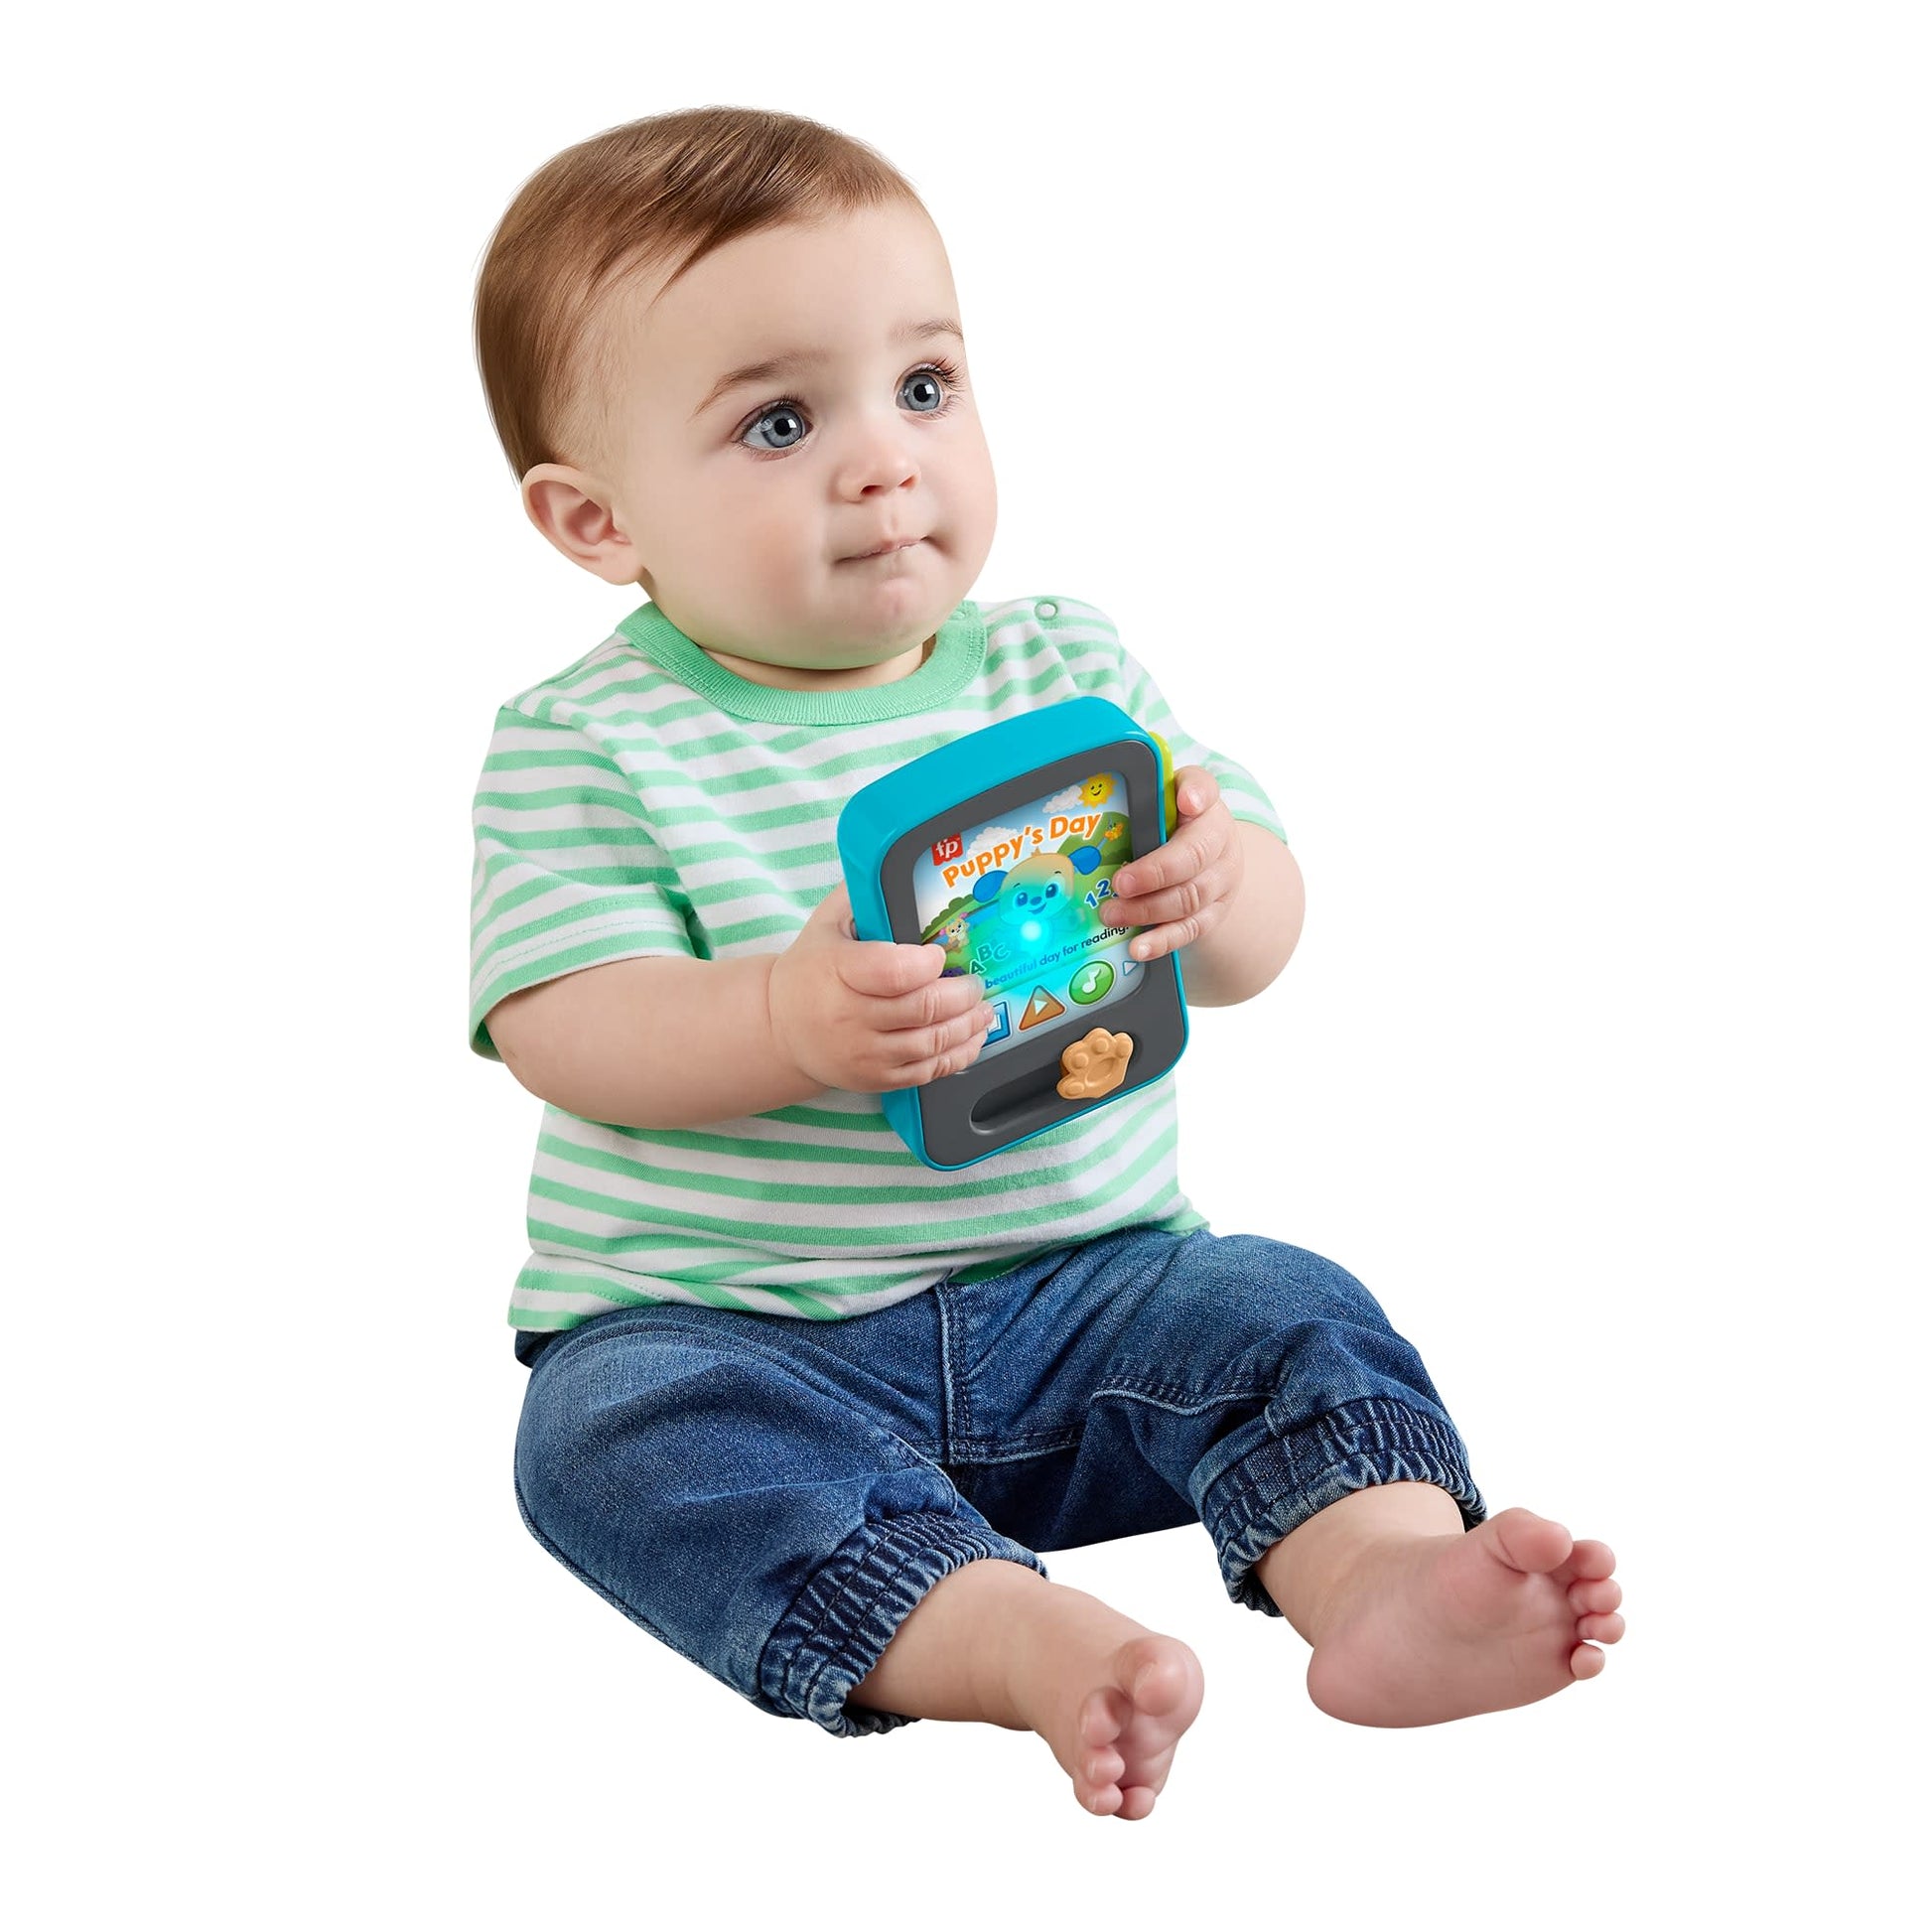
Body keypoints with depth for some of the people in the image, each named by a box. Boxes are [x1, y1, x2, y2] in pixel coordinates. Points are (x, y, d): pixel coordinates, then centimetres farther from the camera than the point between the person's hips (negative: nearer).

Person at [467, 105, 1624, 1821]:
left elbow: (1261, 942, -2)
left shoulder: (1064, 675, 4)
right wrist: (787, 1021, -37)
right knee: (618, 1431, -31)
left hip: (1078, 1287, 3)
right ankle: (1025, 1638, -46)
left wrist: (1211, 885, -28)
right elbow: (568, 1034, -17)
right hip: (727, 1327, -3)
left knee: (1285, 1318, -18)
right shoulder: (586, 747, -5)